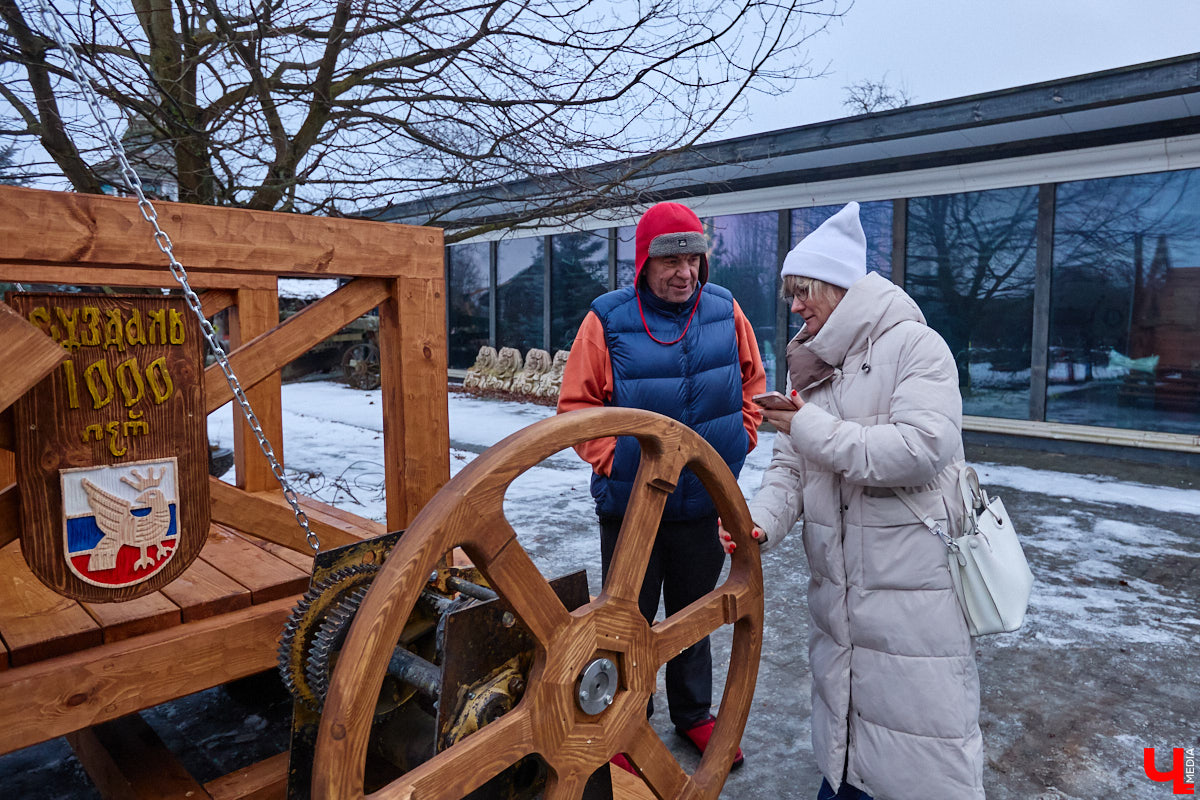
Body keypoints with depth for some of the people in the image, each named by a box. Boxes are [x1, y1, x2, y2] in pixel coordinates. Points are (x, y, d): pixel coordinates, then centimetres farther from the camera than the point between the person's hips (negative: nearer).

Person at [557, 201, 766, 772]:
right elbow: (576, 404, -7)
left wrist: (743, 436, 3)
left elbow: (751, 379, 12)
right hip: (630, 504, -2)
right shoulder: (607, 319, -12)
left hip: (705, 503, 3)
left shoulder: (724, 311, -2)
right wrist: (614, 457, -16)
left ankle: (693, 714, 43)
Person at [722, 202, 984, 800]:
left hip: (914, 584, -6)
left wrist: (811, 427, -19)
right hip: (835, 586, 7)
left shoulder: (913, 345, -11)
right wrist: (761, 522, -14)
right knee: (838, 706, 22)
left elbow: (922, 450, -25)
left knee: (922, 733, 4)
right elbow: (790, 469, 5)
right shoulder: (807, 364, 10)